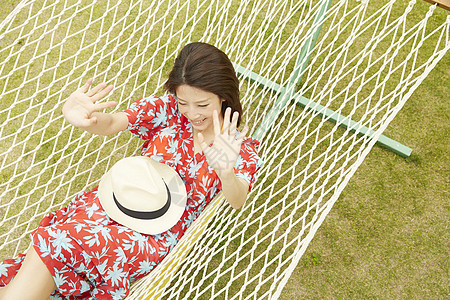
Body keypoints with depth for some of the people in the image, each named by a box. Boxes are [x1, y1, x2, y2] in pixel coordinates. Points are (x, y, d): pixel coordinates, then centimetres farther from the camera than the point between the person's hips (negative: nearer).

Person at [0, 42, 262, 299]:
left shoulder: (243, 149, -6)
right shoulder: (168, 109, 0)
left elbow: (237, 201, -24)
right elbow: (110, 124, -8)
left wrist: (226, 172, -48)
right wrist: (79, 117, -32)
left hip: (158, 238, -3)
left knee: (57, 243, -22)